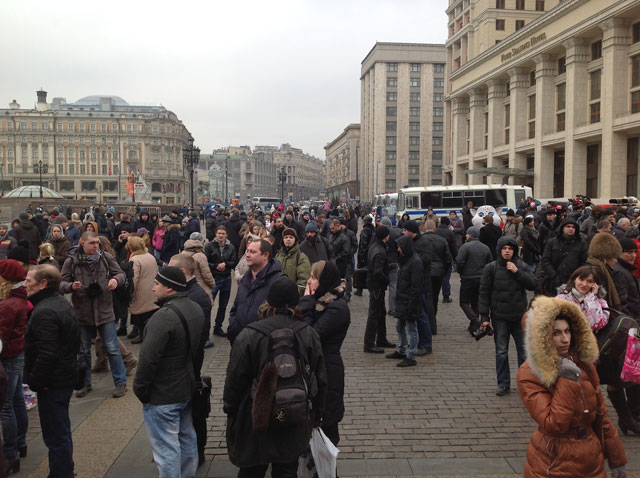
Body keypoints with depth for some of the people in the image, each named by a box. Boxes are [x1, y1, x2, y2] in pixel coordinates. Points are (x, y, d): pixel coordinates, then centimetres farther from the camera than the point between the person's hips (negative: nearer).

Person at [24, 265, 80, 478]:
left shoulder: (44, 312, -23)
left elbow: (47, 354, -28)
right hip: (66, 376, 11)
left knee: (56, 435, 1)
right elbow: (75, 342, 18)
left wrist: (34, 381, -16)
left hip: (52, 383, -11)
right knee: (61, 431, 22)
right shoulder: (62, 303, 9)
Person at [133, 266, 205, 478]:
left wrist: (140, 389, -11)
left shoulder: (164, 316, -26)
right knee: (187, 437, 23)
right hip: (188, 387, 9)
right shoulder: (195, 309, 2)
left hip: (163, 395, -9)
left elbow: (148, 359, -26)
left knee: (166, 448, 3)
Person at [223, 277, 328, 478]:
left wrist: (230, 409, 7)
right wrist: (317, 415, 15)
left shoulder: (249, 336, -15)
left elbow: (235, 380, -10)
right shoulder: (309, 335, -6)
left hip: (255, 421, -2)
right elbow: (320, 380, 2)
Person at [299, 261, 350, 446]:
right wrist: (307, 303, -3)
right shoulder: (322, 300, 8)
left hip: (327, 370, -9)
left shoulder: (337, 307, -19)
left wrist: (306, 304, -18)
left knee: (324, 422, 5)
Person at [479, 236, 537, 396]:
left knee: (524, 351, 7)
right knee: (501, 352, 6)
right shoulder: (491, 268, -3)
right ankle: (503, 384, 16)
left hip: (520, 316, 1)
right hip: (500, 318, -1)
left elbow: (533, 285, -4)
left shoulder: (521, 266, 3)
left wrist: (518, 272, -14)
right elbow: (484, 293, -2)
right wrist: (484, 317, -6)